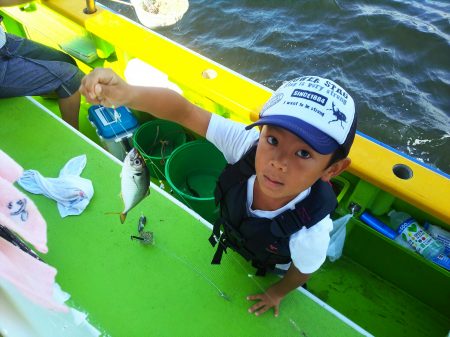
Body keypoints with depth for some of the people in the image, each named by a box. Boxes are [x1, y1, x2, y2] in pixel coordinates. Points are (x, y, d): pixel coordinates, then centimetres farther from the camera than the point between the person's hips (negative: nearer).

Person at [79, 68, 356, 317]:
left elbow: (302, 273, -22)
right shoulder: (246, 144, -44)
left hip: (275, 268, -3)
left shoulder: (309, 233, -46)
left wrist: (279, 292, 0)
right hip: (235, 240, 3)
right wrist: (127, 93, -69)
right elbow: (183, 111, -48)